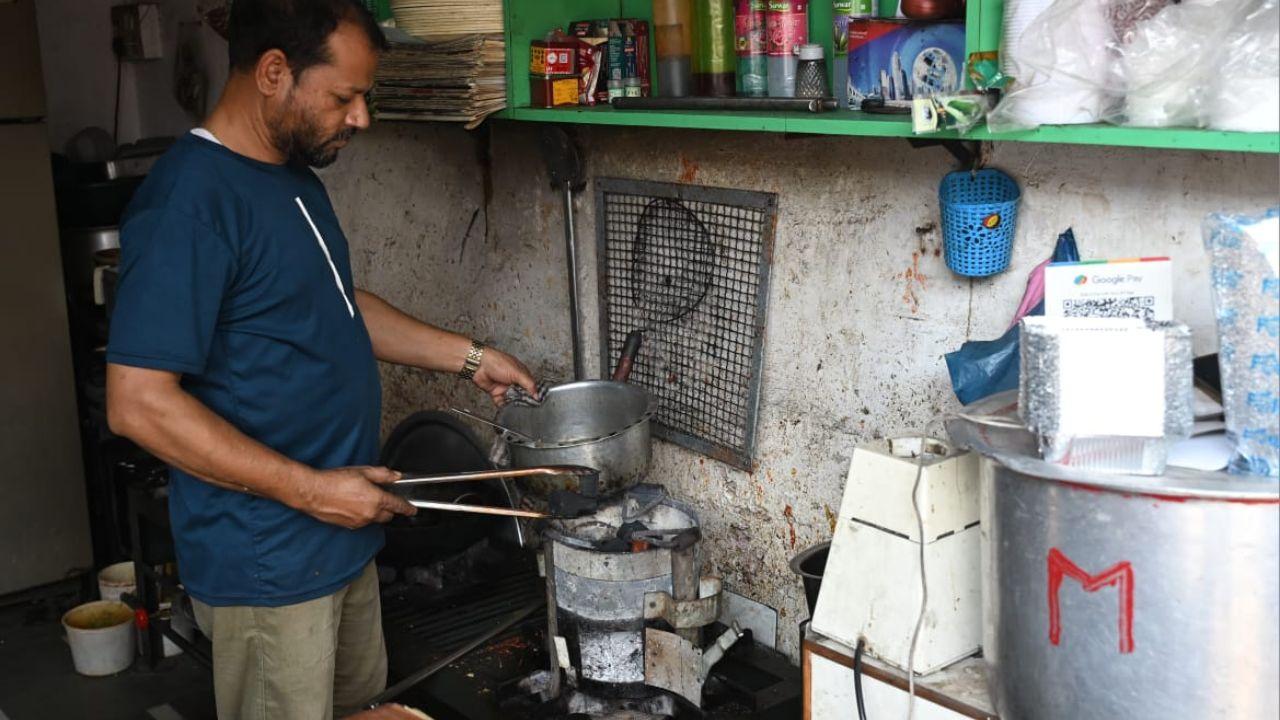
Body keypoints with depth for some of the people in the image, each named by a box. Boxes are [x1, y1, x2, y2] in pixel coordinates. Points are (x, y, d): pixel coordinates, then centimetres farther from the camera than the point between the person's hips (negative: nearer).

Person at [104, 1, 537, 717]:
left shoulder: (296, 175, 8)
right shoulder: (190, 201, -23)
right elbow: (138, 403, -26)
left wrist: (469, 356, 12)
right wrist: (310, 489, -24)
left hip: (344, 536, 9)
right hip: (268, 566, -9)